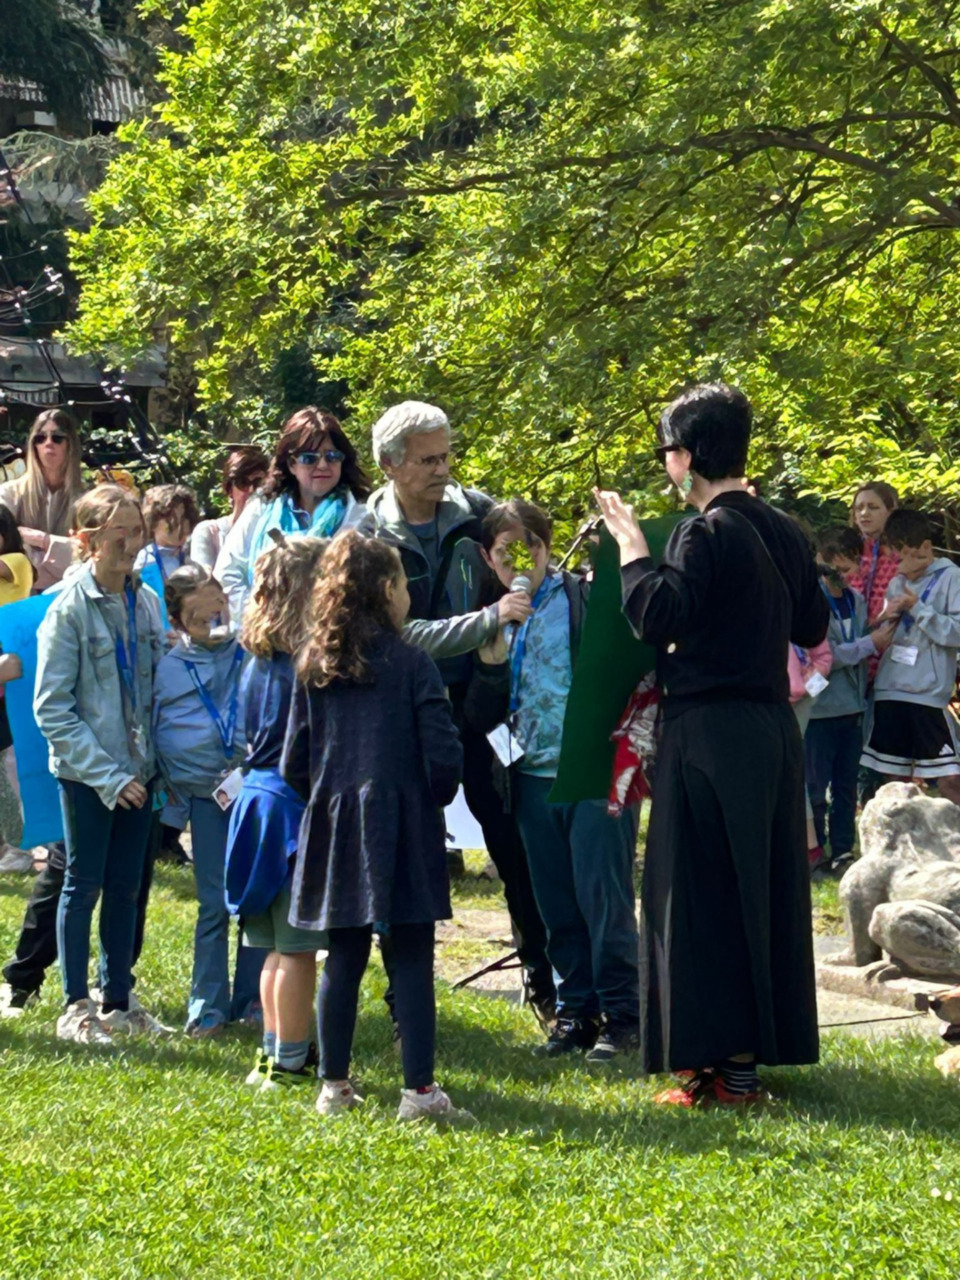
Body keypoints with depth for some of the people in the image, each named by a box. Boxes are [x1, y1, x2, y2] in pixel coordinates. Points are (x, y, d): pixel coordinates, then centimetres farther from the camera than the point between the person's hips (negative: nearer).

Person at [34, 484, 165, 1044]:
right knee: (84, 886, 2)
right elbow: (52, 707, -13)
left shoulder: (147, 602, 4)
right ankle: (76, 1008, 10)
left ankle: (117, 1002, 18)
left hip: (136, 771, 5)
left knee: (126, 887, 9)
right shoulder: (71, 608, -12)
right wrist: (107, 775, -15)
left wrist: (154, 762, 5)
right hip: (86, 773, -5)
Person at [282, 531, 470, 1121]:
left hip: (335, 829, 4)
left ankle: (334, 1084, 15)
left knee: (344, 958, 12)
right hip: (403, 828, -4)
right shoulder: (412, 664, -9)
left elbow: (295, 763, 5)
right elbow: (444, 757, -12)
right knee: (412, 960, 0)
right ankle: (419, 1089, -1)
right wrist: (431, 803, 7)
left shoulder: (313, 667, 4)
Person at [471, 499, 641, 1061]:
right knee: (557, 904, 9)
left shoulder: (586, 599, -4)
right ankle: (576, 1010, 18)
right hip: (535, 777, 6)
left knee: (603, 895, -5)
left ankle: (622, 1014, 3)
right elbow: (487, 711, 11)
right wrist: (490, 665, -8)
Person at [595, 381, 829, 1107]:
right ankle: (767, 1043, 20)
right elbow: (812, 626, 18)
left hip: (709, 734, -8)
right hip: (774, 727, 8)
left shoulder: (706, 534, -14)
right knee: (766, 886, 14)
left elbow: (660, 617, -21)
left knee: (706, 896, -2)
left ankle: (729, 1065, -4)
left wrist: (632, 548, -10)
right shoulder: (782, 532, 9)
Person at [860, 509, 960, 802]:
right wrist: (886, 620, 0)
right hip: (889, 691, 6)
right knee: (894, 779, 9)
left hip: (929, 694, -6)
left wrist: (917, 608, -11)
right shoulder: (896, 584, 15)